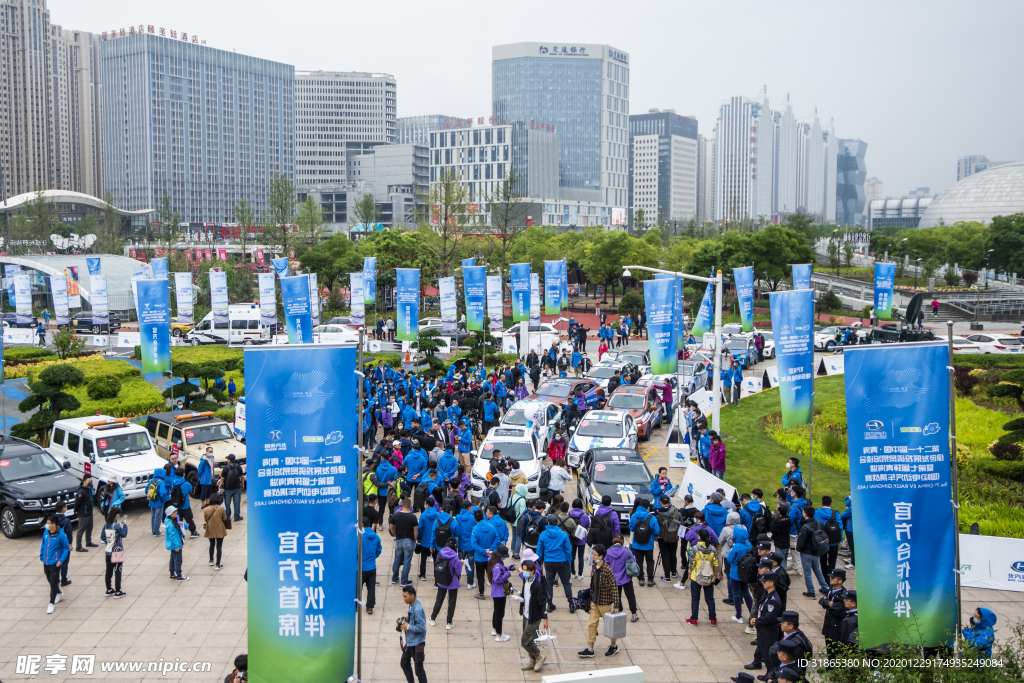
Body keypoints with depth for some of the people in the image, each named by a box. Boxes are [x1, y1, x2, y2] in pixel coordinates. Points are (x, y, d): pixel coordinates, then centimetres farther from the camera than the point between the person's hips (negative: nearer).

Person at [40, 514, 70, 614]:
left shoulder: (61, 535, -17)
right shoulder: (46, 533, -1)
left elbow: (66, 548, -9)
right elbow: (43, 545, 14)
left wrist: (61, 560, -14)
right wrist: (41, 556, 11)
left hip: (55, 563, -6)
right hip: (46, 563, 6)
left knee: (53, 583, 0)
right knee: (50, 581, 20)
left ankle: (51, 604, 8)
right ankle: (59, 593, 44)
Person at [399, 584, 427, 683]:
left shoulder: (417, 609, -27)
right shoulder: (411, 605, 3)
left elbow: (421, 627, -28)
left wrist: (408, 626, -21)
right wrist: (406, 619, 1)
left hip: (417, 643, -10)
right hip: (410, 642, 10)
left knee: (418, 669, 2)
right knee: (404, 663, 22)